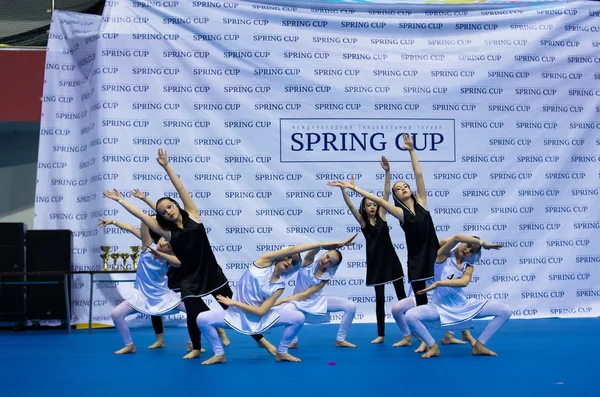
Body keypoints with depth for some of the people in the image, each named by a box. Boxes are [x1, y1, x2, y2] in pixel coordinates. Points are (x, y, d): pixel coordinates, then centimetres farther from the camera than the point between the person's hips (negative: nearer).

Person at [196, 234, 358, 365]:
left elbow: (261, 311, -17)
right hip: (237, 314, -1)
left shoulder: (279, 287, -7)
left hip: (259, 317, 1)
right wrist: (325, 244, -30)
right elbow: (292, 249, -25)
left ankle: (281, 353, 7)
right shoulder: (264, 261, -11)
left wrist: (233, 303, -22)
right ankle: (219, 355, 0)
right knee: (202, 319, -25)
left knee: (298, 318, -16)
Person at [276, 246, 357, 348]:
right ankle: (293, 341, -10)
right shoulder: (309, 261, -11)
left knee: (351, 306, -11)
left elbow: (305, 295, -17)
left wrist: (282, 300, -24)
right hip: (300, 302, -2)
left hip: (318, 301, 2)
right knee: (286, 309, -39)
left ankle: (340, 340, 6)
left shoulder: (326, 276, -10)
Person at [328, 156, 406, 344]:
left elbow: (386, 194, -8)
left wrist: (387, 172, -18)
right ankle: (381, 334, 10)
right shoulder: (362, 221, 0)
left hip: (390, 258, 0)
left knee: (401, 294, 7)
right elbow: (350, 205, -12)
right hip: (375, 261, 0)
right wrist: (343, 189, -28)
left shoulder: (382, 215, 0)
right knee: (379, 297, 5)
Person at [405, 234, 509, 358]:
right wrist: (484, 243, -23)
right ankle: (432, 346, -8)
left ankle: (479, 345, 2)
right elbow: (457, 237, -26)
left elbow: (464, 282, -22)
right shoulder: (444, 255, -5)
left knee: (505, 311, -9)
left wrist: (438, 283, -31)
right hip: (442, 307, -3)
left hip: (464, 306, 4)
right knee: (410, 316, -32)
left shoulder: (468, 266, 3)